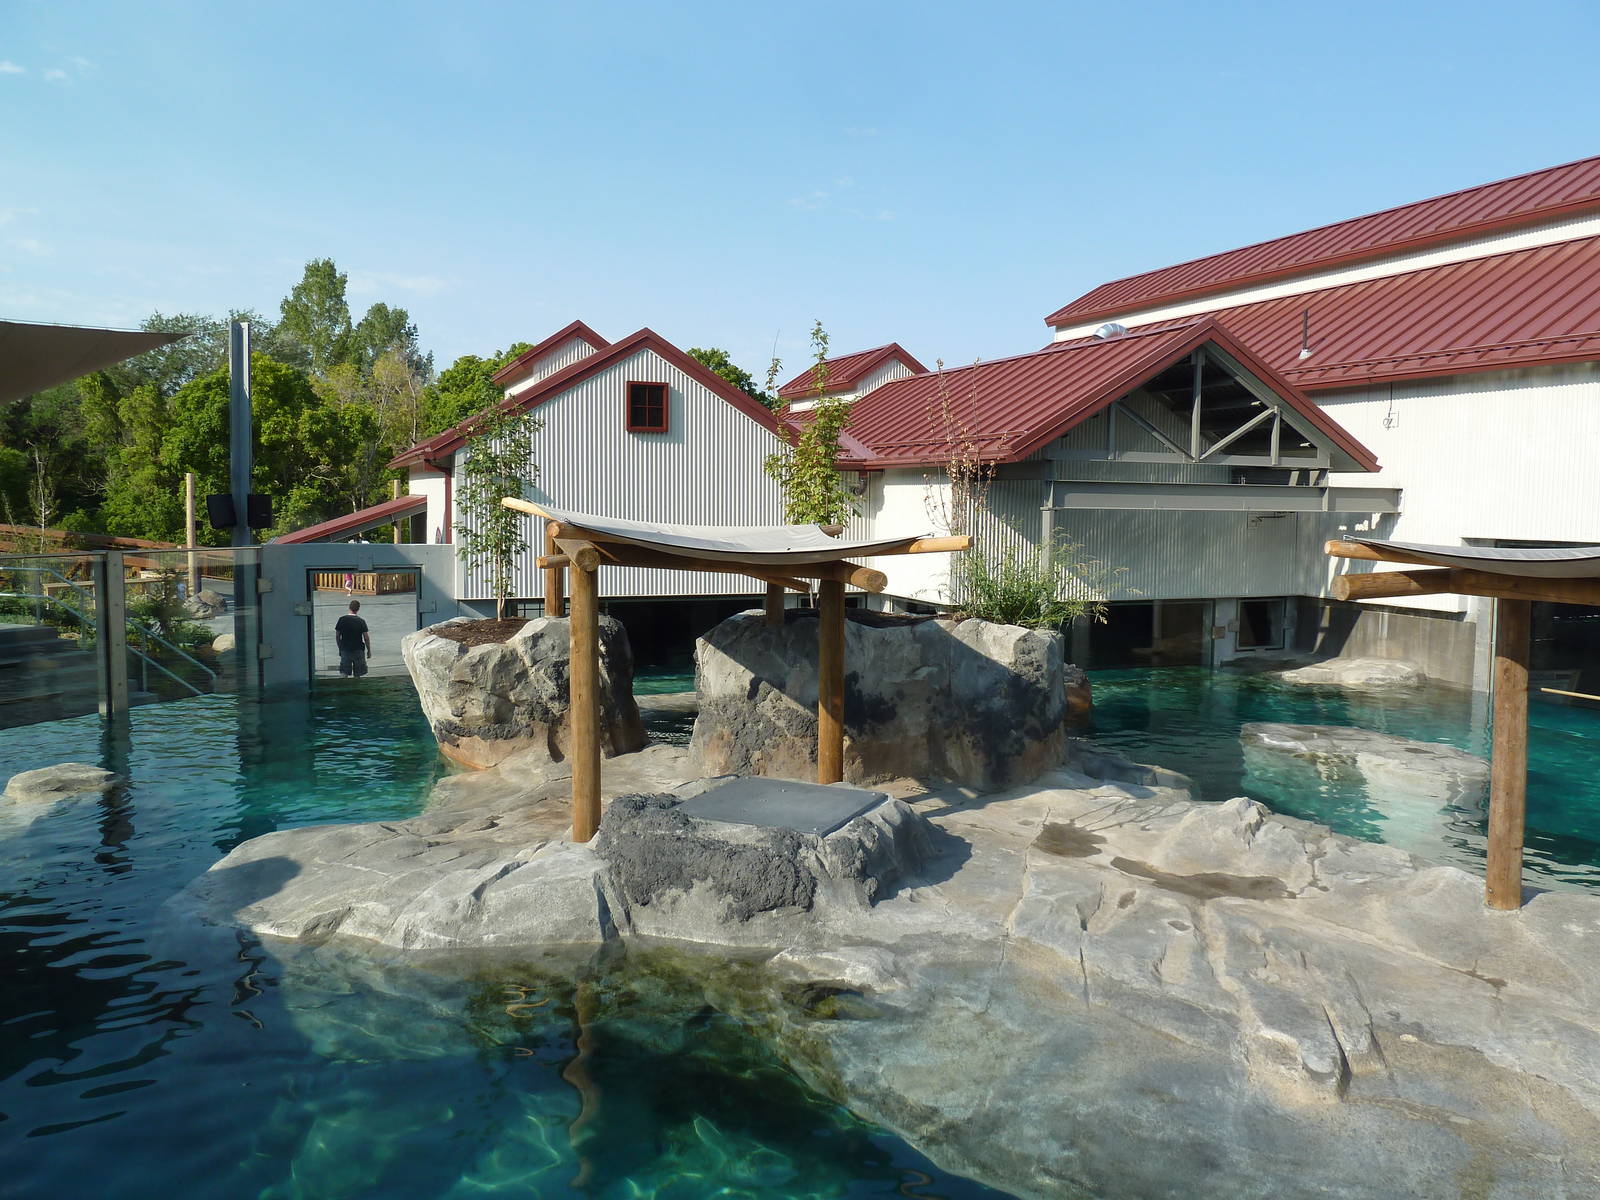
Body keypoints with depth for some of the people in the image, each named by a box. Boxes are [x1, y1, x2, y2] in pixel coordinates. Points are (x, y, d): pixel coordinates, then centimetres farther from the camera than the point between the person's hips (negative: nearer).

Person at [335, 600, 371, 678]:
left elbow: (337, 636, 3)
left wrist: (340, 648, 16)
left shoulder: (341, 620, -5)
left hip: (345, 650, 1)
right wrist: (369, 651, 4)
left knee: (344, 673, 3)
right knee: (357, 675, 11)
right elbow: (366, 638, -8)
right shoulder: (361, 621, -11)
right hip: (358, 650, -1)